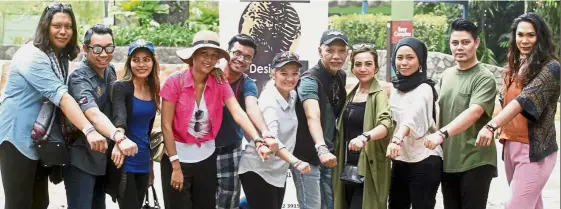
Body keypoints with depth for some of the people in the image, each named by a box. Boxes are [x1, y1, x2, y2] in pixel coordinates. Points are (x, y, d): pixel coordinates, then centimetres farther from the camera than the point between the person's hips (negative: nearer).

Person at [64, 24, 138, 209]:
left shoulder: (110, 71, 5)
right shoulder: (79, 78, -19)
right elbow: (93, 115, -35)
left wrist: (115, 143, 0)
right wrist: (119, 138, -50)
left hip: (104, 157, 8)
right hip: (81, 159, -7)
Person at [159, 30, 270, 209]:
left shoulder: (220, 84, -4)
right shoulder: (175, 82, -14)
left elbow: (238, 114, -18)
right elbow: (166, 125, -13)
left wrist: (258, 141, -34)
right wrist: (175, 165, -15)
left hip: (207, 157, 3)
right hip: (178, 156, -3)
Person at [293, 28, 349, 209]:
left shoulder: (341, 77, 4)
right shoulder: (310, 80, -19)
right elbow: (312, 116, -36)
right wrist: (321, 148, -51)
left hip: (329, 155, 7)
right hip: (307, 156, -7)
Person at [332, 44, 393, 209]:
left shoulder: (380, 94, -11)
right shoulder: (350, 94, 10)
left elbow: (386, 124, -29)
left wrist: (365, 137, -46)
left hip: (368, 170, -7)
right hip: (347, 167, 7)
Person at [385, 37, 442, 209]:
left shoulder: (424, 89, -14)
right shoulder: (396, 87, 8)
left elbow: (413, 116, -33)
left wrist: (397, 139, -48)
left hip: (424, 161, -7)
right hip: (400, 160, 7)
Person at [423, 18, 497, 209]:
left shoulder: (485, 78, -11)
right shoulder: (446, 75, 10)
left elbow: (473, 113, -25)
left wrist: (442, 134, -36)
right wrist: (437, 138, 7)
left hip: (476, 162, -6)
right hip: (447, 160, 6)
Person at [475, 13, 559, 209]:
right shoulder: (515, 66, 11)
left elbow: (525, 100, -26)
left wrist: (492, 125, -38)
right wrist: (502, 131, 2)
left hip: (534, 149, -7)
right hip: (511, 146, 7)